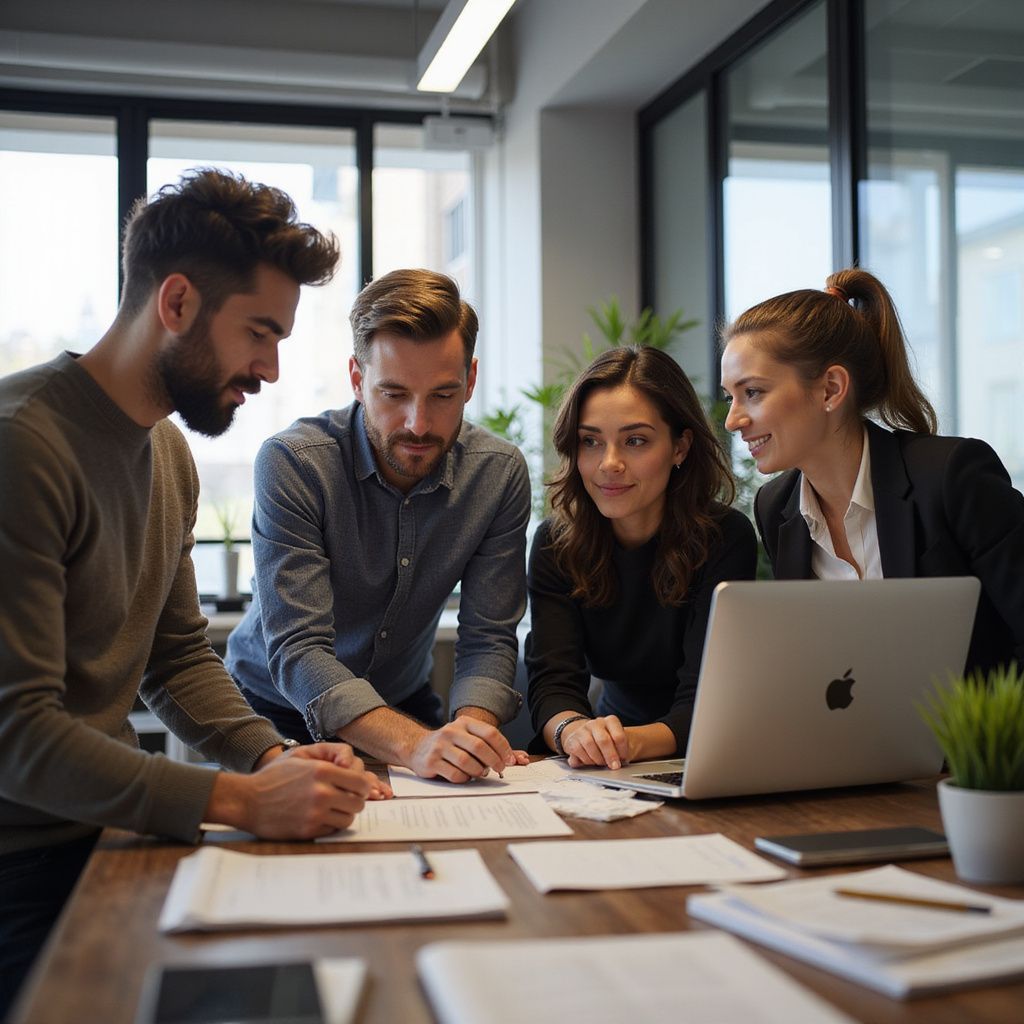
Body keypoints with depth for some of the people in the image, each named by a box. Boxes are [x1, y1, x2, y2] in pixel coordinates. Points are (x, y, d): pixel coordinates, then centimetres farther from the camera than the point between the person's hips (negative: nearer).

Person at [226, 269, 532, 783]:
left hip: (404, 706, 3)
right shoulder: (291, 463, -22)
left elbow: (488, 639, -9)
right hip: (276, 713, -2)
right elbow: (297, 650, -27)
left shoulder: (500, 472, -11)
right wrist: (415, 744, -42)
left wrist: (471, 728, -30)